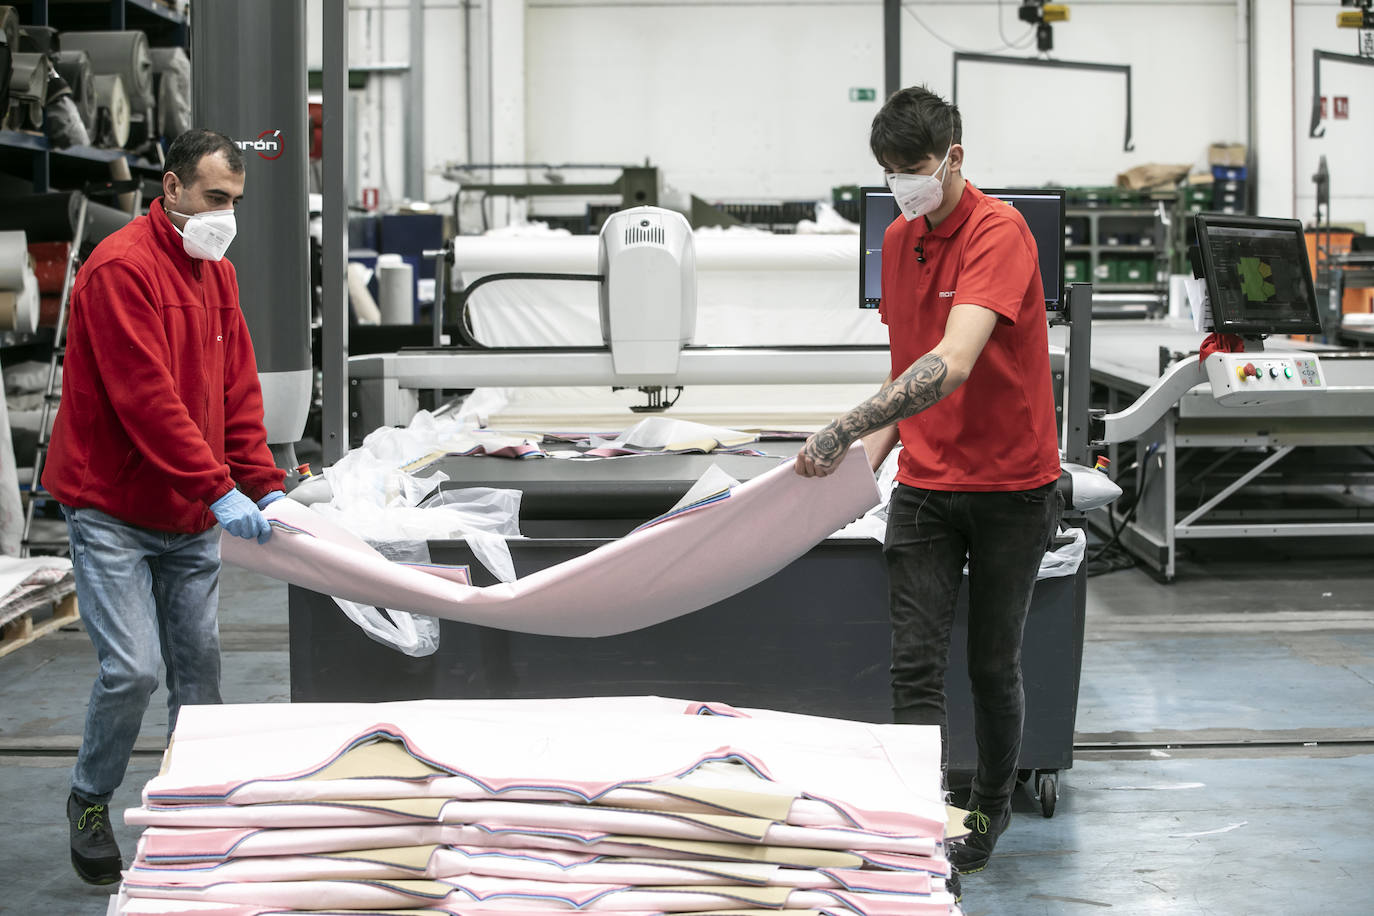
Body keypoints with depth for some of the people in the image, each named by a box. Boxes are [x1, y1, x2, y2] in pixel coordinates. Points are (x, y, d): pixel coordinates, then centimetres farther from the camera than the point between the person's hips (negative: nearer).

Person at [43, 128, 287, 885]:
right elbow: (146, 398, -24)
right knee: (131, 668, -11)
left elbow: (238, 388, 10)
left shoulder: (218, 273, 10)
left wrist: (263, 485, -2)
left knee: (198, 664, 8)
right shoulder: (121, 268, -16)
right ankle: (89, 800, 13)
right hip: (112, 512, -7)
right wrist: (218, 489, -28)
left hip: (192, 516, 7)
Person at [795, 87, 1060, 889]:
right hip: (924, 485, 5)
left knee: (993, 666, 9)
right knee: (916, 663, -3)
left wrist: (846, 430, -38)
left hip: (1011, 485, -5)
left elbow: (952, 365, -32)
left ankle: (993, 808, 29)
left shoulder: (999, 233, -19)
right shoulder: (899, 240, 5)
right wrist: (870, 455, 4)